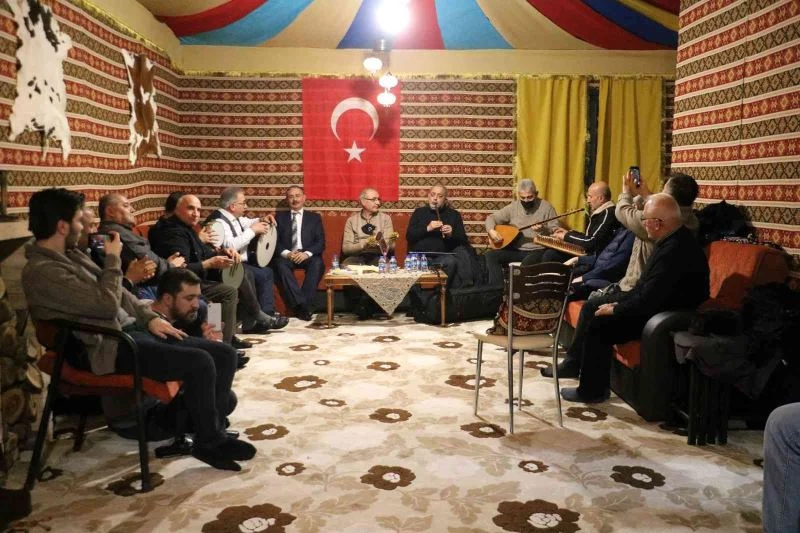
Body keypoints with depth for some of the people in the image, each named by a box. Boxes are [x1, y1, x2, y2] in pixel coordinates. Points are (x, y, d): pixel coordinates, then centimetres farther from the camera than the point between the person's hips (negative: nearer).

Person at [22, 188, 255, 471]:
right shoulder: (42, 271, -15)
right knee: (200, 363, -25)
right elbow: (107, 303, -20)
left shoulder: (70, 255, 16)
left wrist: (151, 318, 6)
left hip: (130, 329, 10)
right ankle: (209, 442, -3)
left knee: (224, 355, -3)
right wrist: (113, 259, -6)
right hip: (108, 347, -9)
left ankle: (209, 432, 10)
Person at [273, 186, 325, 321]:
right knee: (280, 264, -34)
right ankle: (301, 305, -38)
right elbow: (275, 241, 7)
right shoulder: (280, 217, 18)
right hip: (286, 256, 0)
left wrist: (307, 253, -14)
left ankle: (305, 305, -33)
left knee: (317, 263, -33)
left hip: (307, 256, 0)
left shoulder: (314, 217, 17)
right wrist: (286, 253, -14)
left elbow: (321, 243, 6)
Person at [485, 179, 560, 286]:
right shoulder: (513, 207, 8)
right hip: (516, 250, 4)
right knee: (489, 255, -17)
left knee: (528, 263, -39)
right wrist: (491, 231, -8)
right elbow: (492, 217, 13)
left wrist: (543, 229, -24)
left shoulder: (545, 206, -1)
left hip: (537, 250, -4)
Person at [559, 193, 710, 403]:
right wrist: (618, 302, 6)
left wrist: (615, 310, -13)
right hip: (657, 305, 11)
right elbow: (645, 285, 13)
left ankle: (593, 390, 1)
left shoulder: (675, 251, -29)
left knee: (599, 325, -15)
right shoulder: (673, 241, 4)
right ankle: (575, 361, 21)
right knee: (594, 307, 11)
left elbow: (648, 300, -28)